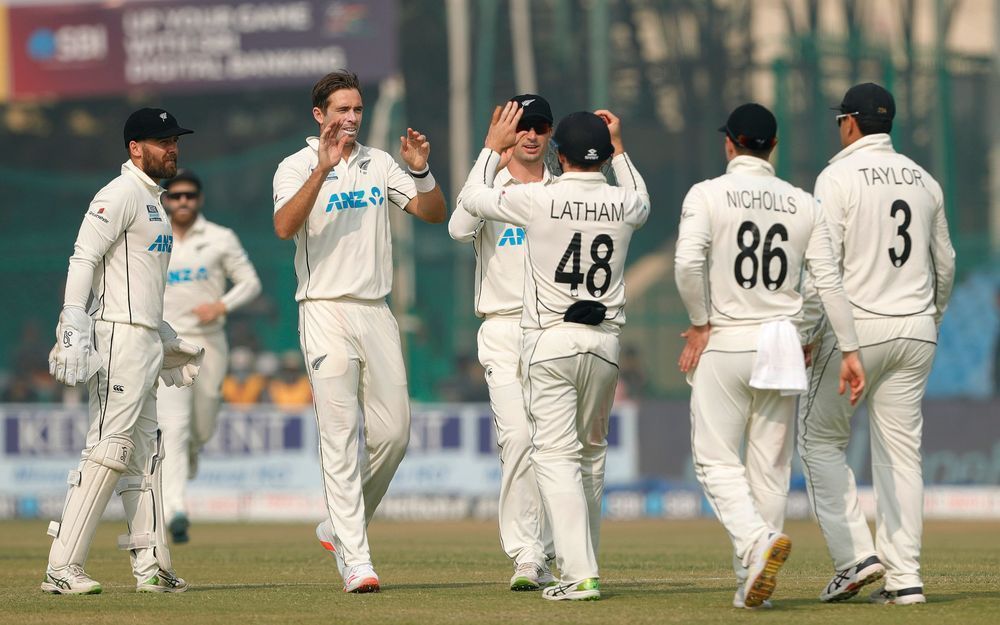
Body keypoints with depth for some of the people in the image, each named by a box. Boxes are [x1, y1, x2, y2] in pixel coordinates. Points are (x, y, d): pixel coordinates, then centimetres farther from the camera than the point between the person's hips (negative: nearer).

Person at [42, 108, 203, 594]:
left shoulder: (152, 199, 21)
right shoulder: (121, 194, -9)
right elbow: (84, 257, -19)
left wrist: (169, 343, 26)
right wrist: (74, 325, -29)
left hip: (147, 338, 10)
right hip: (119, 335, -10)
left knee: (144, 453, 12)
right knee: (109, 447, -15)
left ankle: (151, 567, 16)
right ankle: (62, 567, -17)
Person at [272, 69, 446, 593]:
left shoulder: (379, 165, 12)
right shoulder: (297, 168, -3)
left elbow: (434, 213, 6)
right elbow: (285, 227, -21)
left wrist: (420, 170, -13)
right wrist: (324, 167, -30)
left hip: (376, 311, 5)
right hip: (326, 311, -5)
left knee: (393, 433, 5)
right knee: (341, 436, -9)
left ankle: (339, 525, 25)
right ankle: (355, 560, -11)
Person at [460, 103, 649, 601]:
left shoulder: (539, 199, -9)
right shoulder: (623, 203, 1)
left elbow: (473, 198, 8)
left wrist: (493, 147, 20)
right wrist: (618, 149, 33)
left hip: (551, 340, -4)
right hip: (605, 341, 4)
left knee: (557, 454, -6)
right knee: (592, 453, 18)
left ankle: (580, 575, -17)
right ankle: (580, 560, 24)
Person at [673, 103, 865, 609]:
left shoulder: (707, 194, -5)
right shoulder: (802, 204, 5)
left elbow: (687, 263, -19)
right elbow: (829, 279, 1)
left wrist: (700, 323, -6)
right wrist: (849, 350, 3)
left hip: (723, 341, -3)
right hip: (781, 346, 3)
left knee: (716, 459, 1)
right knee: (771, 466, 9)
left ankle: (758, 541, -25)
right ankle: (753, 584, 8)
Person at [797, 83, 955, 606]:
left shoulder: (839, 176, -8)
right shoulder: (923, 180, 11)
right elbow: (945, 262, 16)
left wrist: (809, 332, -10)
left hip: (856, 327, -5)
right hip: (915, 331, 5)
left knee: (820, 439, 7)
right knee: (901, 451, 6)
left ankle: (854, 555, -6)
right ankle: (904, 577, 1)